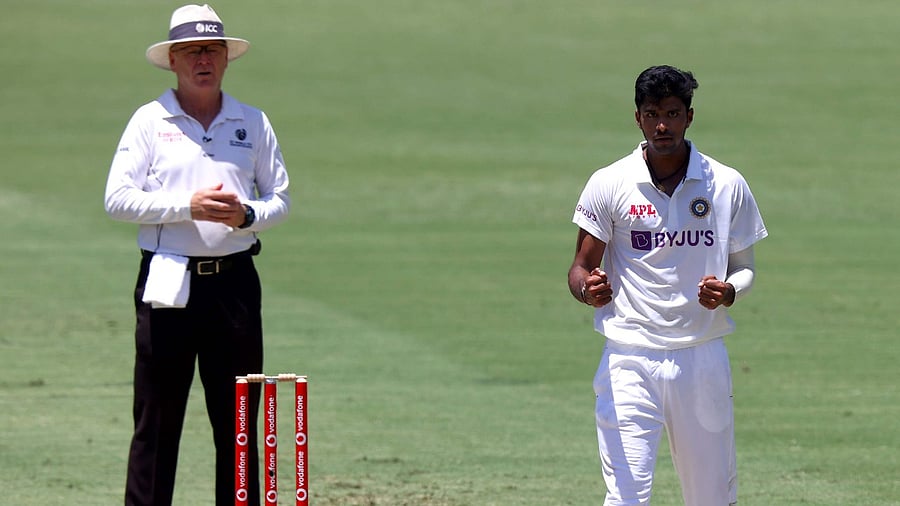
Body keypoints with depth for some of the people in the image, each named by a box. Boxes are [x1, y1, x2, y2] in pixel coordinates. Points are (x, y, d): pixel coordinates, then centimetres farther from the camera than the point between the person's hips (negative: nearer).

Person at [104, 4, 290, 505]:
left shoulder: (253, 123, 11)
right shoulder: (150, 121, 3)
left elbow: (280, 198, 13)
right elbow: (118, 199, -4)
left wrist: (247, 215, -9)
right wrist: (187, 207, -15)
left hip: (234, 280, 3)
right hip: (167, 283, -2)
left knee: (238, 417, 4)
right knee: (157, 416, -3)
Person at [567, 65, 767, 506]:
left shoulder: (727, 186, 4)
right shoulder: (608, 185, 0)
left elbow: (744, 268, 11)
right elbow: (581, 267, 3)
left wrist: (728, 291, -12)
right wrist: (588, 288, -21)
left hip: (703, 360, 2)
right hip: (630, 364, -2)